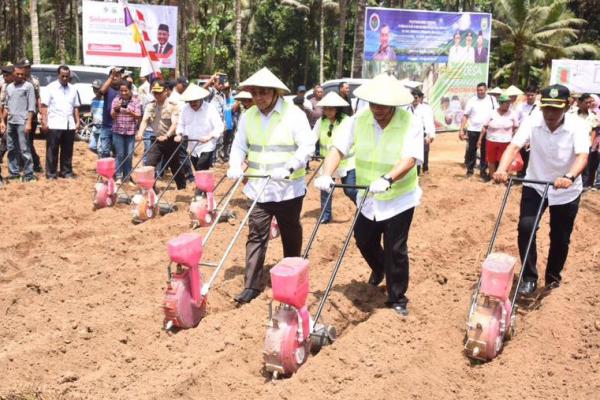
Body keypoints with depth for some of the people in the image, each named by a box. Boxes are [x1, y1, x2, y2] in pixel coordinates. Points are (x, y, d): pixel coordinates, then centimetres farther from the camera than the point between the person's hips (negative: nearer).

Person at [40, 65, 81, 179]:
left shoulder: (73, 89, 13)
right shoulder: (51, 88, 0)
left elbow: (76, 107, 16)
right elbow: (44, 106, -3)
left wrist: (77, 122, 10)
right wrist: (44, 122, -11)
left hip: (69, 125, 4)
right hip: (54, 125, -4)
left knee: (67, 150, 9)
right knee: (52, 150, 1)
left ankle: (66, 172, 17)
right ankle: (51, 173, 6)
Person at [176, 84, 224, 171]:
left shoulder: (210, 108, -9)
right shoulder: (185, 108, 4)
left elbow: (219, 127, -12)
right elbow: (181, 124, 14)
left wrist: (209, 136, -27)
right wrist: (179, 134, -6)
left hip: (206, 148, -5)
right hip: (192, 148, 5)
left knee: (201, 172, -18)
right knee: (198, 171, 12)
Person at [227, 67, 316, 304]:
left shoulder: (293, 114, -10)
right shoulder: (248, 116, 4)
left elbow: (307, 146, -15)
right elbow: (239, 146, 9)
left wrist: (289, 168, -28)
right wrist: (236, 166, -10)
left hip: (289, 188, -3)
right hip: (258, 188, 3)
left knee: (291, 236, 13)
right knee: (256, 235, 0)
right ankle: (252, 284, 4)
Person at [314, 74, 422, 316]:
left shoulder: (410, 124, -18)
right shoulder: (359, 120, -8)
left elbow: (410, 159, -29)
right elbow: (338, 148, -14)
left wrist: (387, 179, -45)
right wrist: (327, 174, -31)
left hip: (399, 199, -4)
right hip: (368, 198, 4)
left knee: (395, 250, 1)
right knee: (364, 241, 17)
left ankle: (397, 298, 20)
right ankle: (379, 267, 52)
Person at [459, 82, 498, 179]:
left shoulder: (492, 99, 2)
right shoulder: (472, 100, -2)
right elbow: (465, 116, -4)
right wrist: (461, 130, -9)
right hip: (473, 130, -1)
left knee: (485, 152, 7)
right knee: (471, 150, 6)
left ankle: (483, 171, 16)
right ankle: (470, 169, 18)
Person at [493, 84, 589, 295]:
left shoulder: (577, 125, -19)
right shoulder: (531, 123, -16)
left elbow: (582, 156, -33)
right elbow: (514, 146, -27)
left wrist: (569, 177, -53)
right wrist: (502, 169, -47)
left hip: (566, 192, 0)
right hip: (535, 186, 1)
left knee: (560, 238, 8)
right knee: (525, 227, -17)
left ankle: (553, 277, 32)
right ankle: (529, 278, -3)